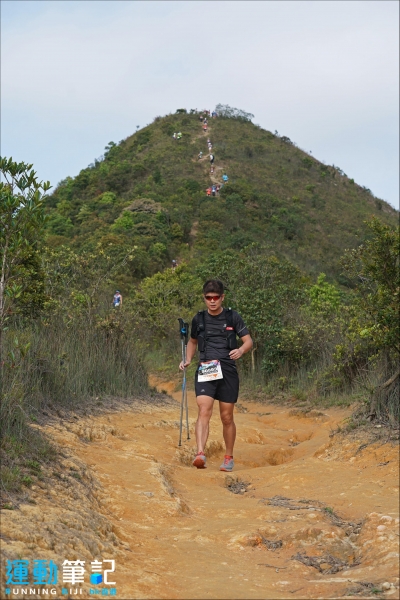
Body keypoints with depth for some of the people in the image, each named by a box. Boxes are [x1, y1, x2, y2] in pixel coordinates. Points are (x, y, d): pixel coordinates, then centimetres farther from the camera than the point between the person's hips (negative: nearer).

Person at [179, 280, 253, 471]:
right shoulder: (198, 319, 9)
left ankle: (228, 458, 23)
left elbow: (248, 340, 3)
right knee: (204, 411, -18)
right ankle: (200, 454, -28)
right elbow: (192, 341, 25)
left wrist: (241, 350, -19)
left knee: (227, 417, 6)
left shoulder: (233, 317, 3)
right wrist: (188, 360, 8)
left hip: (228, 371, -1)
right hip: (205, 371, 1)